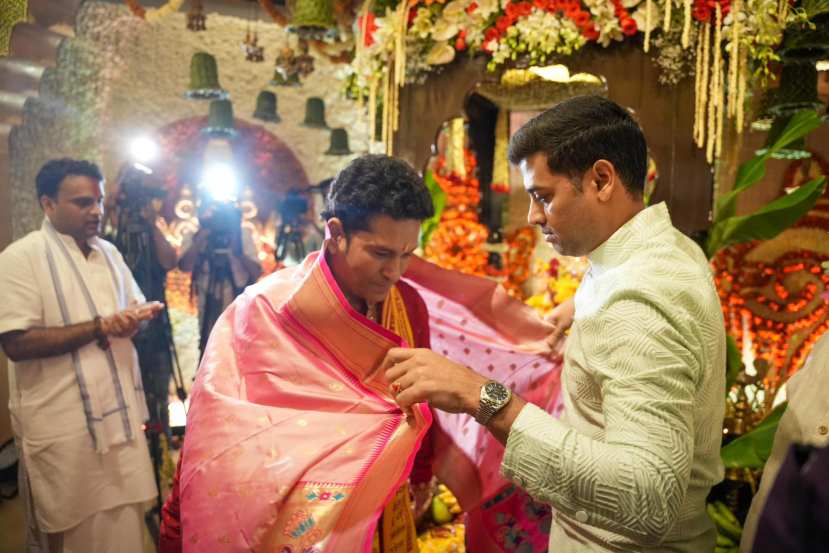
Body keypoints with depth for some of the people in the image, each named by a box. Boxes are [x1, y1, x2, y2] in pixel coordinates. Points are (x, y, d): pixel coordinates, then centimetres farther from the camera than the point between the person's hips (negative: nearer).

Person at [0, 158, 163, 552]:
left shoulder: (109, 252, 11)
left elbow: (135, 306, 21)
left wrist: (136, 317, -3)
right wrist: (99, 327, -20)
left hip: (116, 412, 6)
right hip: (62, 423, -6)